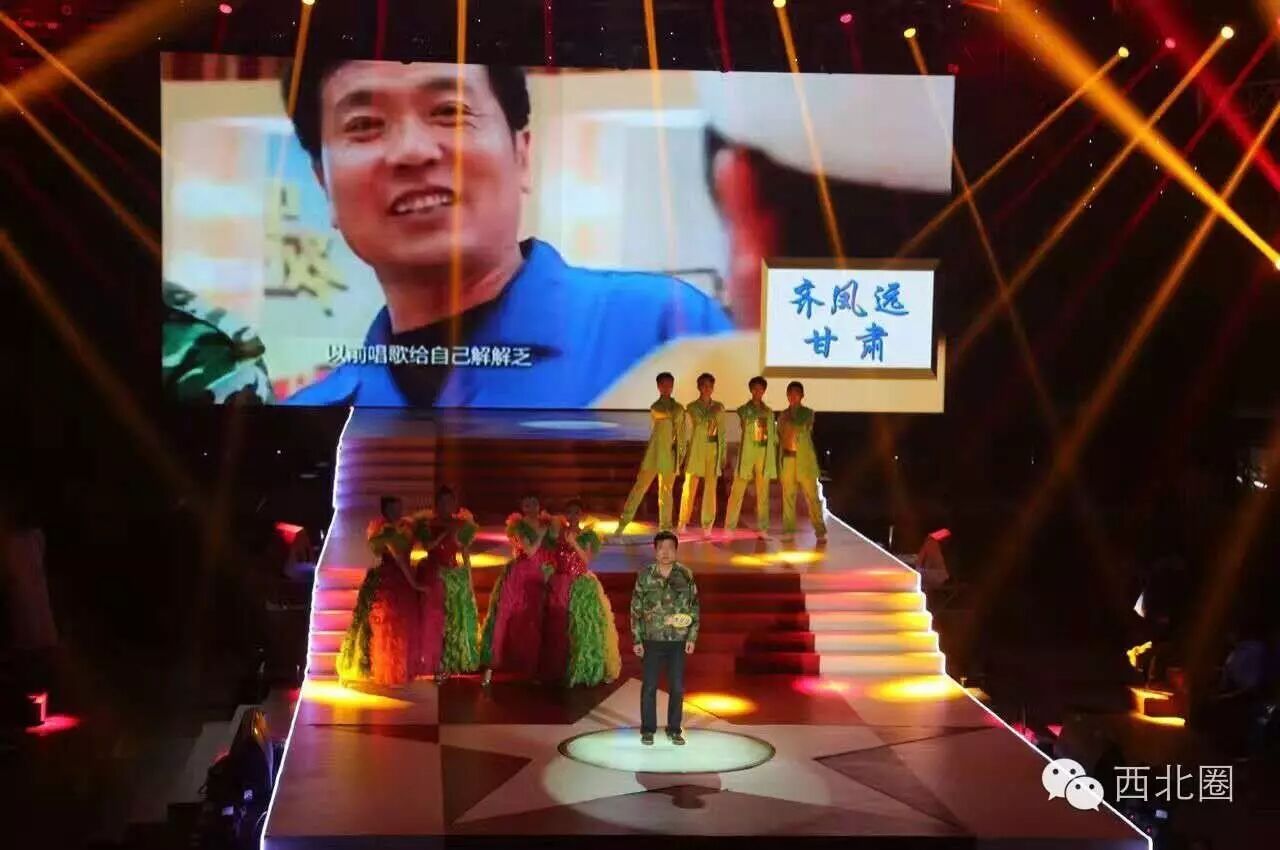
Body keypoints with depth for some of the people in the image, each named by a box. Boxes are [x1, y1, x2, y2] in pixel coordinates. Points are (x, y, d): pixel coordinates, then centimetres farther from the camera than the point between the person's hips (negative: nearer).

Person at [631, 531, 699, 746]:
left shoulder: (686, 575, 0)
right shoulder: (645, 576, -2)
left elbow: (694, 608, 4)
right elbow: (636, 609, 1)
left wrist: (692, 638, 0)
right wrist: (637, 640, -2)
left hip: (678, 641, 1)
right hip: (652, 640, -1)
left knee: (677, 688, 5)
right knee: (649, 686, 4)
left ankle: (674, 730, 17)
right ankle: (648, 730, 15)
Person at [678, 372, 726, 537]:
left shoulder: (719, 407, 10)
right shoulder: (692, 407, 4)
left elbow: (721, 432, 10)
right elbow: (701, 421, -13)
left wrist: (723, 454, 6)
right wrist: (714, 412, -5)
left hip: (713, 449, 2)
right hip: (696, 449, -2)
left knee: (710, 489, -1)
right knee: (689, 487, -3)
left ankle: (707, 526, 4)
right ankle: (682, 523, 8)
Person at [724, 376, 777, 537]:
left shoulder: (769, 412, 14)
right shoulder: (744, 410, 8)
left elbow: (774, 435, 13)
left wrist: (775, 456, 7)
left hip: (765, 453, 3)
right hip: (747, 452, -3)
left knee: (763, 493, 3)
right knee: (737, 491, -5)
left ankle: (762, 528, 7)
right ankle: (729, 527, -2)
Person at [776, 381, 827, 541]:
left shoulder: (808, 413, 6)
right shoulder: (782, 416, 14)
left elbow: (802, 428, -11)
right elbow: (779, 439, 14)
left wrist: (789, 420, 3)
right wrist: (778, 464, 10)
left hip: (805, 459, -3)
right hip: (787, 459, 3)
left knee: (812, 496, -6)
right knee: (788, 496, 2)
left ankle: (820, 531, -6)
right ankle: (788, 530, 7)